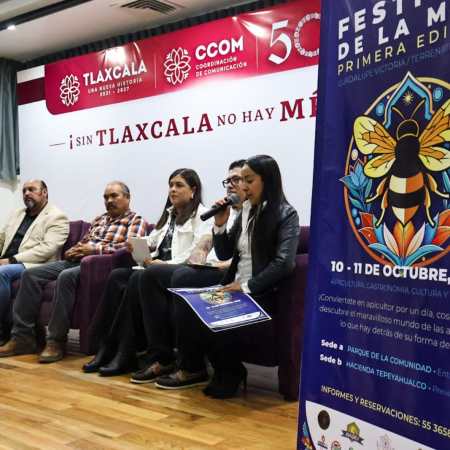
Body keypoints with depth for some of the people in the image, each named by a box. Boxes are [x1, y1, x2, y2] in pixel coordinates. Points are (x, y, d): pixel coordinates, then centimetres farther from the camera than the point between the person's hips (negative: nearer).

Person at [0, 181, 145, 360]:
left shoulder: (135, 221, 7)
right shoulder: (99, 220, 30)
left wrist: (95, 249, -13)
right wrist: (73, 251, 4)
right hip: (77, 260, 8)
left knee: (66, 276, -36)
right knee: (31, 274, -10)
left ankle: (56, 341, -28)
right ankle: (23, 336, -12)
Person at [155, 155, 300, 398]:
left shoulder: (286, 214, -5)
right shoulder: (246, 210, 15)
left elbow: (283, 264, -16)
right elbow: (224, 254, 17)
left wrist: (247, 286, -21)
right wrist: (220, 225, 1)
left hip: (262, 295, -6)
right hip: (235, 288, 6)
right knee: (184, 304, -18)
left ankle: (230, 374, -2)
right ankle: (190, 368, -1)